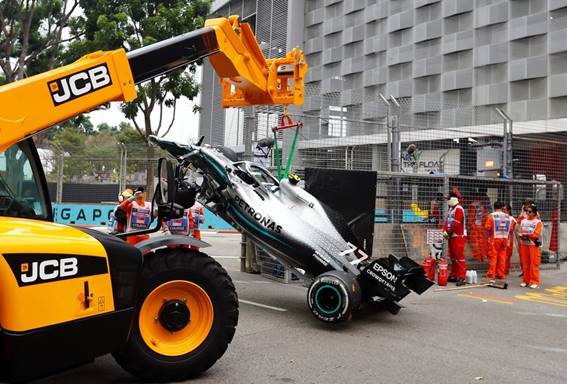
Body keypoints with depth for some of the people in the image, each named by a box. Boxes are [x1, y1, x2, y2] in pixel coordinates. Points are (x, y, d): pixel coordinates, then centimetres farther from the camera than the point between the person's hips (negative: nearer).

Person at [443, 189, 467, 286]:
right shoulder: (451, 209, 18)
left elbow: (456, 223, -21)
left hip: (458, 236, -10)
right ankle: (454, 276, 22)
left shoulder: (458, 209, -14)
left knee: (459, 256, -12)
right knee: (452, 256, 14)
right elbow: (447, 221, 16)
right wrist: (445, 231, 1)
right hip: (452, 236, 10)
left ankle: (461, 277, -12)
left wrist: (449, 232, -12)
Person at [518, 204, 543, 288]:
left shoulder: (538, 222, -6)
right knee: (525, 263, 8)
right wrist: (522, 236, -12)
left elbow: (536, 235, -13)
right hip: (524, 244, 5)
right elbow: (520, 232, 8)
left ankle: (535, 282, 0)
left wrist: (526, 235, -13)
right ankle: (526, 280, 16)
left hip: (533, 245, -5)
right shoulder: (523, 221, 11)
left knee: (534, 264, -4)